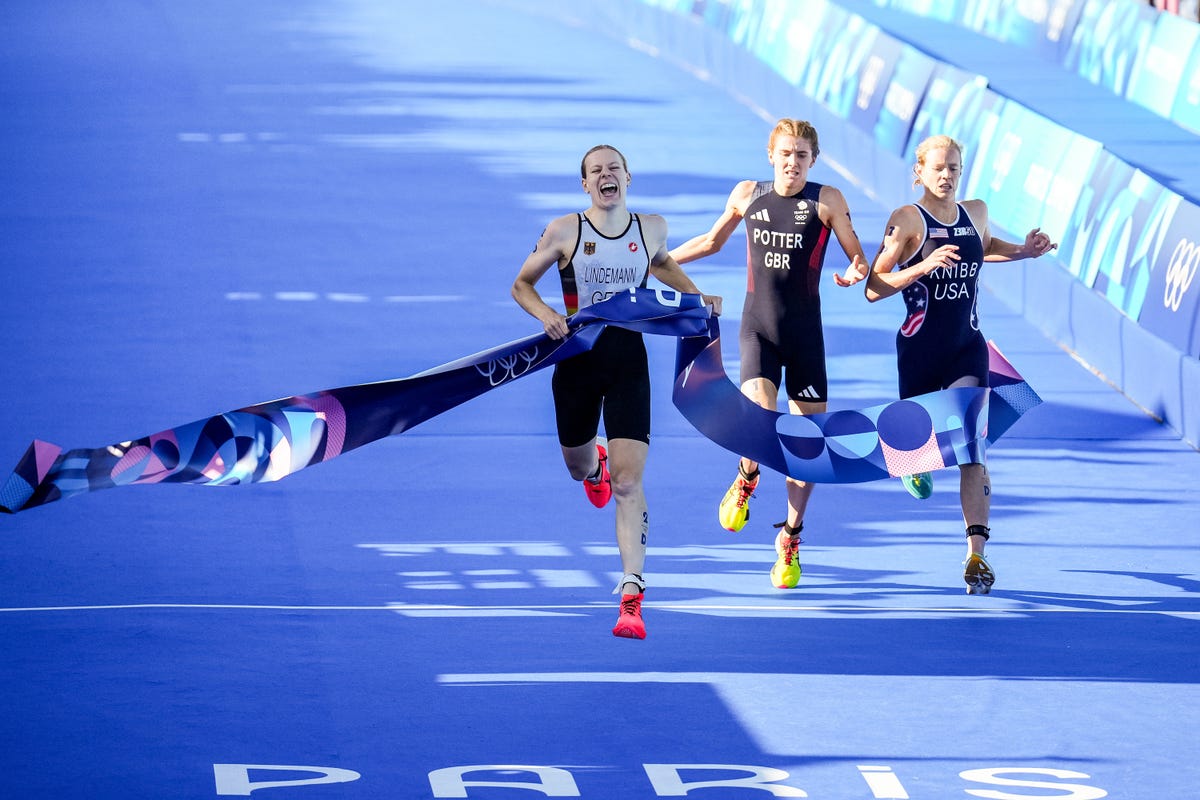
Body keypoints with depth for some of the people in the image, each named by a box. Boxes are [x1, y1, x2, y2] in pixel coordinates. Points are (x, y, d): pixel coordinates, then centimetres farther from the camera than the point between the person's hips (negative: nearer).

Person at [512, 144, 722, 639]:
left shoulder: (651, 228, 2)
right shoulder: (564, 232, -5)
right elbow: (521, 285, 4)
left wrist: (696, 296, 13)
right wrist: (545, 314, -15)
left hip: (628, 360, 0)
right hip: (577, 358, 0)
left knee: (628, 481, -14)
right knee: (579, 468, 18)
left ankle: (631, 598, -18)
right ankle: (596, 463, 61)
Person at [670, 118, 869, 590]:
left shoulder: (827, 201, -4)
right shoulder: (746, 195, 3)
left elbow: (860, 258, -2)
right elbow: (712, 240, 21)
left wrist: (856, 274, -26)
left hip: (805, 333, 0)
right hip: (757, 329, 0)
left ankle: (791, 538, 19)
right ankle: (746, 479, 13)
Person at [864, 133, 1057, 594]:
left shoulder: (975, 213, 5)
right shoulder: (907, 220, -10)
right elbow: (873, 288, -15)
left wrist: (1025, 252, 14)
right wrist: (923, 266, -28)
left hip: (967, 349, 2)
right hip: (919, 349, -2)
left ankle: (976, 555, -20)